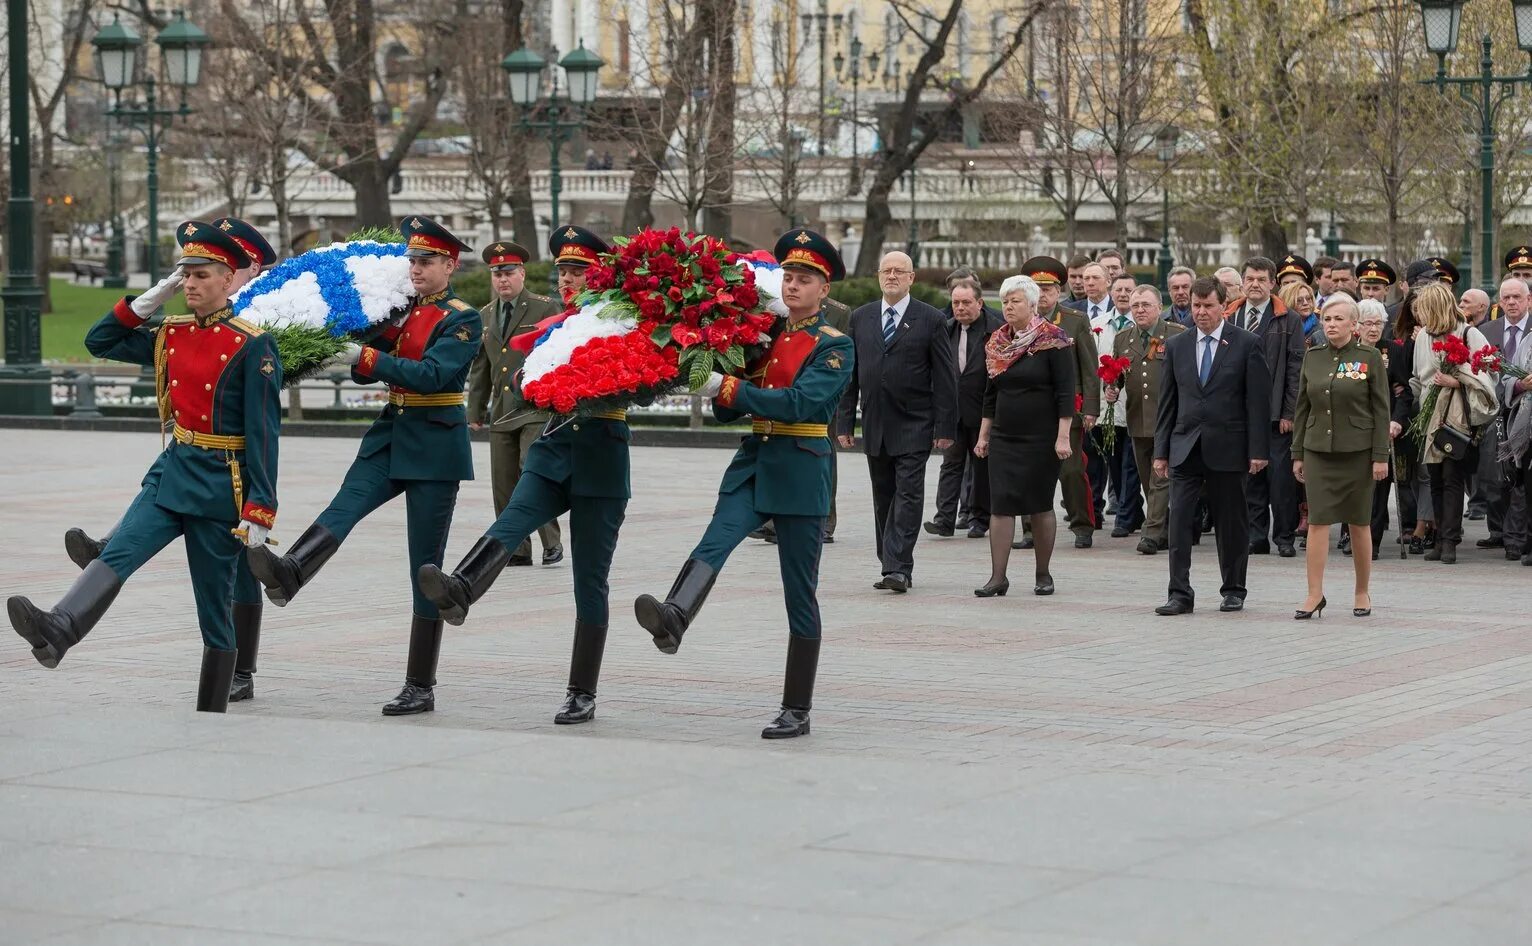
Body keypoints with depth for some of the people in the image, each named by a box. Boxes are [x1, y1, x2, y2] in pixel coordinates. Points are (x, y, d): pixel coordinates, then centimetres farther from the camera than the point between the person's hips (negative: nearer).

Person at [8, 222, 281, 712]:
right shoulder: (170, 336, 9)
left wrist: (259, 510, -17)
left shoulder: (252, 347, -10)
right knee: (116, 554, -21)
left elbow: (264, 434, -13)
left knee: (215, 611, 3)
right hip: (171, 473, 5)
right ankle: (58, 631, -44)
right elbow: (100, 341, 18)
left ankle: (211, 717, 12)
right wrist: (150, 300, 6)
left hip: (220, 487, -5)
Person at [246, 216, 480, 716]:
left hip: (435, 447, -5)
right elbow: (367, 371, 15)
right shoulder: (399, 311, 13)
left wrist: (365, 356, -25)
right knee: (346, 504, -26)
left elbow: (431, 375, -21)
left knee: (425, 566, -2)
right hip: (390, 436, 5)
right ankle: (288, 573, -53)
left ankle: (421, 687, 3)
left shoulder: (464, 319, -7)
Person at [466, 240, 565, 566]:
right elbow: (479, 368, 20)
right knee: (504, 484, 4)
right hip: (501, 413, 6)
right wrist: (475, 412, 16)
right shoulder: (485, 316, 15)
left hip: (537, 408, -6)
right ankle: (517, 549, 11)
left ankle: (552, 543, -4)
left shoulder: (545, 308, -1)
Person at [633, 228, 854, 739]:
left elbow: (799, 403, -20)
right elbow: (729, 410, 15)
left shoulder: (835, 347, -4)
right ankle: (672, 620, -52)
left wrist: (728, 388, -22)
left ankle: (797, 711, 7)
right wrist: (720, 393, -7)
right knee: (714, 542, -25)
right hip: (753, 462, 4)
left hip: (801, 471, -4)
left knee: (800, 593, 1)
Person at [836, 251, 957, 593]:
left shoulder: (931, 320, -1)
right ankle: (892, 566, 16)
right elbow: (850, 374, 12)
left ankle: (898, 568, -13)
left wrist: (945, 427, -8)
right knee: (883, 499, 9)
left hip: (914, 426, -4)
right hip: (875, 424, 4)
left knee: (908, 496, -10)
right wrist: (845, 421, 6)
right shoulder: (860, 318, 10)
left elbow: (945, 378, -3)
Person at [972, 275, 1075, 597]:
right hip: (1003, 438, 5)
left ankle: (1043, 574, 15)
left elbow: (1065, 392, -10)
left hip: (1041, 439, -5)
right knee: (1000, 504, -3)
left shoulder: (1051, 341, -7)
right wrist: (983, 435, 13)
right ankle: (998, 577, -4)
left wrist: (1063, 437, -16)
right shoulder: (997, 343, 10)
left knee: (1040, 504, 3)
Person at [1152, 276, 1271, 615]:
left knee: (1230, 523, 7)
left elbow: (1258, 401, -3)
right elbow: (1167, 403, 11)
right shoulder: (1176, 346, 9)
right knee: (1179, 521, -6)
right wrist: (1161, 450, 6)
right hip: (1185, 448, 3)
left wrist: (1258, 450, -9)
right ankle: (1180, 595, -4)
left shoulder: (1247, 344, -1)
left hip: (1227, 448, -2)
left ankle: (1233, 591, 19)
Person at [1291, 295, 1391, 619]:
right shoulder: (1312, 357, 7)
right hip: (1318, 452, 3)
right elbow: (1302, 408, 12)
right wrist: (1298, 454, 8)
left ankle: (1362, 592, 19)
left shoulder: (1369, 357, -3)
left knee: (1359, 524, 7)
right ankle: (1315, 594, -5)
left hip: (1357, 452, -3)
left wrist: (1381, 456, -8)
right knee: (1317, 522, -5)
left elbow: (1381, 410, -3)